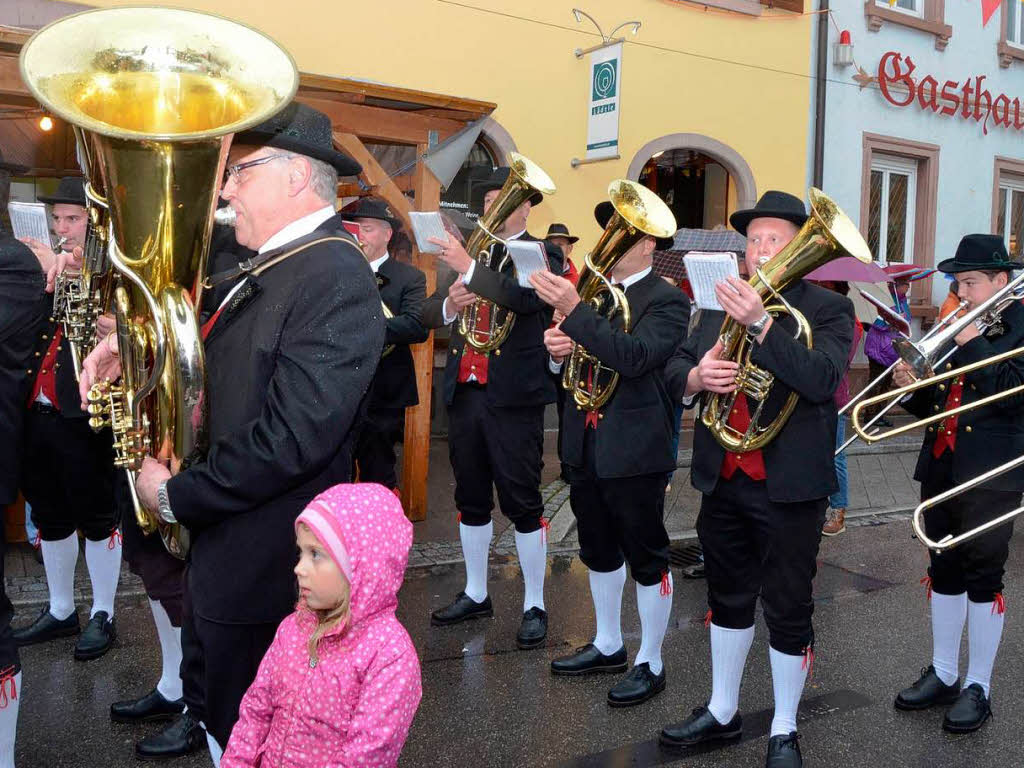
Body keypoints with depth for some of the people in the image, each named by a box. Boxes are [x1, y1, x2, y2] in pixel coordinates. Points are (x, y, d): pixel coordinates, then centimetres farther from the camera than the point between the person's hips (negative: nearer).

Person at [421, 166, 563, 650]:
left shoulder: (541, 254, -1)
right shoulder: (467, 254, 15)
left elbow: (526, 298, -22)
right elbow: (428, 312, 10)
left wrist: (469, 267, -26)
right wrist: (449, 305, -11)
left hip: (513, 396, -6)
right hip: (463, 392, 6)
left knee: (522, 504, 0)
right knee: (471, 500, 14)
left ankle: (534, 605, 13)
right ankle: (475, 595, 29)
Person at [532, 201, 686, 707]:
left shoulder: (666, 301, -10)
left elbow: (634, 357, -27)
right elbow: (570, 366, 14)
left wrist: (574, 310, -32)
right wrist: (558, 349, -8)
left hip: (635, 451, -7)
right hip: (585, 447, 7)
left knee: (646, 559, 6)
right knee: (599, 551, 20)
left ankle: (650, 664, 22)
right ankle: (607, 646, 37)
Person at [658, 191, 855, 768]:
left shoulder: (828, 309, -5)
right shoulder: (721, 304, 9)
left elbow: (822, 378, -22)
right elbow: (674, 371, 7)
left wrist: (761, 322, -29)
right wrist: (696, 376, -16)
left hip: (788, 486, -5)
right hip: (723, 481, 5)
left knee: (789, 610, 7)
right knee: (729, 599, 19)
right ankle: (723, 713, 36)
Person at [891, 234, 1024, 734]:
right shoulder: (956, 327, 12)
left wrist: (973, 343, -18)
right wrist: (912, 387, -5)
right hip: (941, 466, 7)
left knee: (983, 579, 3)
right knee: (944, 571, 13)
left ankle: (978, 687, 17)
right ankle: (943, 674, 27)